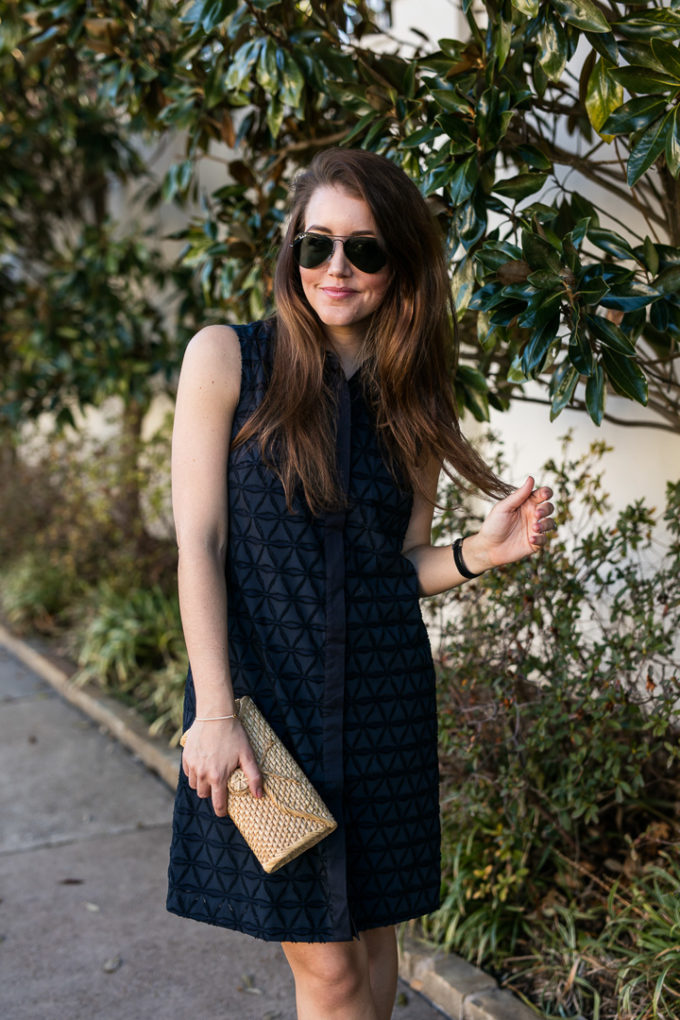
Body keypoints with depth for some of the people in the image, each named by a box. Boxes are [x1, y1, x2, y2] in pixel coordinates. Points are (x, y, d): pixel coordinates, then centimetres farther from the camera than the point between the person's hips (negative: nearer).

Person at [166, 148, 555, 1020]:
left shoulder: (413, 398, 7)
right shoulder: (227, 358, -3)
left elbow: (404, 566, 10)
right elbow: (198, 543, -7)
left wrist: (484, 550, -11)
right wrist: (213, 713, -13)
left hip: (383, 699, 3)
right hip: (261, 686, -3)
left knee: (371, 935, 12)